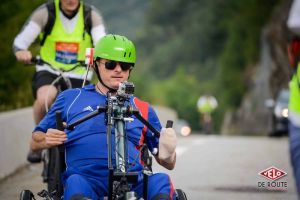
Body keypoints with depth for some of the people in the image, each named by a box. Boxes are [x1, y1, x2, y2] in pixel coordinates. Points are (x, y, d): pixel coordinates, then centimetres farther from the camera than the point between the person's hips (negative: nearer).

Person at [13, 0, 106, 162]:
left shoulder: (91, 15, -6)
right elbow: (20, 41, -15)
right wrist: (21, 51, -39)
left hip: (78, 78, 2)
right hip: (48, 72, -1)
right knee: (45, 98, -35)